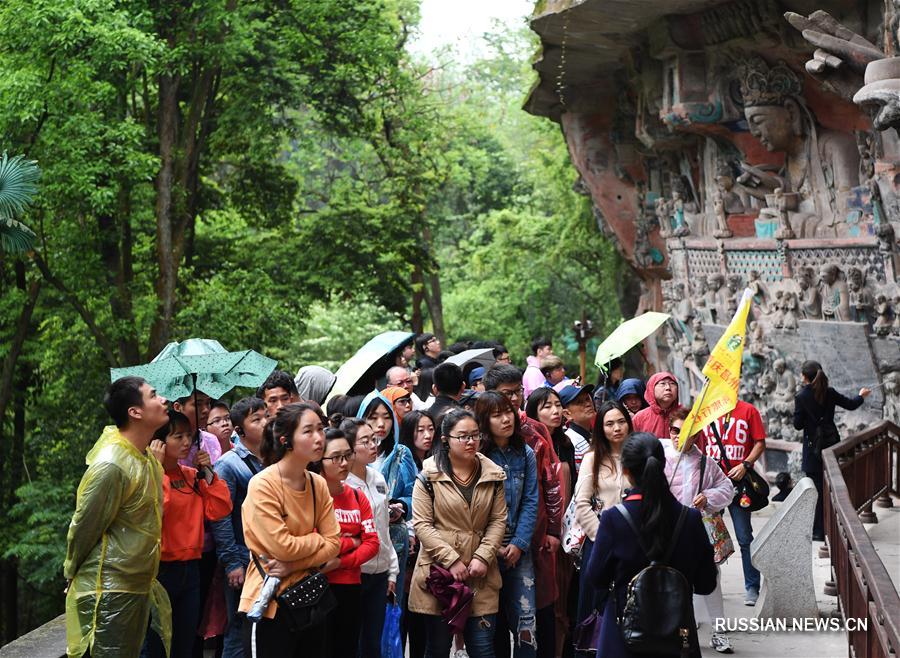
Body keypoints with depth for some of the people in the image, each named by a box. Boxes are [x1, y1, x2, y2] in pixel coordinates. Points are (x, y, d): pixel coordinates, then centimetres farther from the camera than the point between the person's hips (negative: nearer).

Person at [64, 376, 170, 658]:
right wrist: (74, 575, -1)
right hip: (110, 592, -9)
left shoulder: (146, 457, 7)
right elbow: (83, 528, -12)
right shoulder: (111, 465, -21)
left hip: (139, 586, 9)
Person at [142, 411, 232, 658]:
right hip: (160, 569, -7)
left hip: (190, 569, 7)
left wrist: (207, 473, -1)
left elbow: (220, 510, 5)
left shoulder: (192, 475, 11)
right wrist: (157, 468, -22)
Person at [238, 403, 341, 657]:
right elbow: (283, 547, -19)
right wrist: (318, 539, -2)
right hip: (270, 603, -6)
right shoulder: (262, 484, -15)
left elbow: (333, 544, 0)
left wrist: (293, 565, -14)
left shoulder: (318, 484, 6)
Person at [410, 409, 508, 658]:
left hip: (480, 574, 2)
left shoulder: (494, 475, 7)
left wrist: (483, 557, -9)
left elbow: (498, 520, 5)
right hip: (439, 571, -2)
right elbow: (422, 524, -7)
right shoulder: (429, 476, -4)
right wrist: (451, 560, -14)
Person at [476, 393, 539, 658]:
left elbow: (530, 503, 2)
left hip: (518, 549, 2)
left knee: (525, 620, -5)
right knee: (492, 622, 6)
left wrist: (518, 544, -8)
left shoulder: (525, 455, 6)